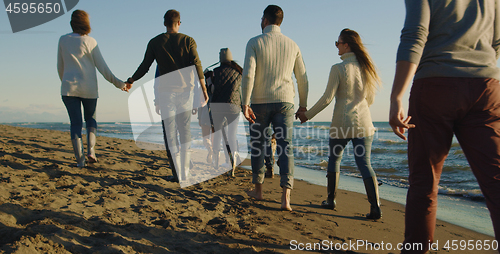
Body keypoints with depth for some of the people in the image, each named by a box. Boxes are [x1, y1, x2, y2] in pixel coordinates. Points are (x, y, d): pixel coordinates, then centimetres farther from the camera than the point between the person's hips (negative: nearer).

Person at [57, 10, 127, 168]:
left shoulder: (63, 40, 4)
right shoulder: (90, 42, -5)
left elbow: (60, 67, 11)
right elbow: (102, 67, -7)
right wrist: (117, 83, -4)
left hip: (69, 88, 2)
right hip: (88, 88, -1)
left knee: (76, 123, 5)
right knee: (91, 118, 18)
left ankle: (80, 159, 0)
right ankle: (91, 150, 1)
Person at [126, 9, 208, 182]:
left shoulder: (155, 42, 4)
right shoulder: (188, 40, 4)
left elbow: (145, 66, 5)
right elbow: (196, 64, -7)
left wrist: (130, 81, 21)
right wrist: (203, 88, -8)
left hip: (165, 90, -1)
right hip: (185, 89, 1)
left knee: (170, 133, 2)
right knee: (185, 132, 9)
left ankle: (177, 173, -2)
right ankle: (184, 173, 12)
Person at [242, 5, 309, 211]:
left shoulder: (254, 43, -2)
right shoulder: (292, 45, 9)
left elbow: (248, 74, -14)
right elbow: (302, 78, 10)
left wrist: (245, 104, -12)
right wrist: (303, 104, 21)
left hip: (260, 103, -1)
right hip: (284, 102, 2)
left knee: (258, 145, 14)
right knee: (285, 147, -2)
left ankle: (258, 189, 27)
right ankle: (285, 196, -13)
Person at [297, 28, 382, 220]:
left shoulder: (338, 68, -10)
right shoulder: (365, 67, 6)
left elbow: (327, 98, -11)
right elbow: (370, 99, 12)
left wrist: (307, 115, 1)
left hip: (342, 123, -4)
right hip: (363, 123, 4)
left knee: (334, 159, 16)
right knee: (364, 163, 4)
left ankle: (331, 200, 25)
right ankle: (375, 207, -5)